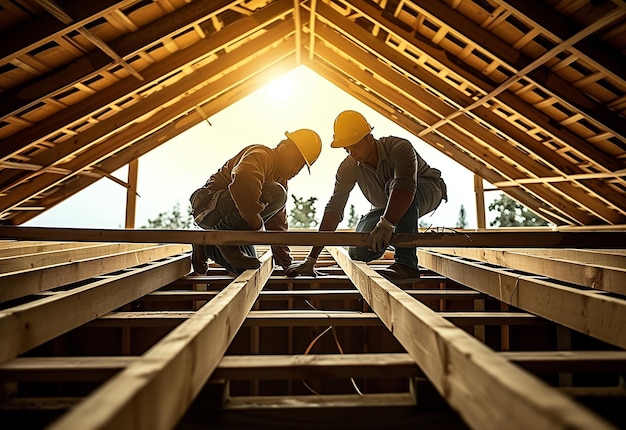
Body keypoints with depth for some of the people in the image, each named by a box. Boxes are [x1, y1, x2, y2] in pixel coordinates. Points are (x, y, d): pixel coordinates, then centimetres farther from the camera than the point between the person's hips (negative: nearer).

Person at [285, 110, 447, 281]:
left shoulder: (399, 147, -33)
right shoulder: (348, 167, -21)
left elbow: (406, 185, -50)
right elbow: (333, 209, -26)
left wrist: (386, 224, -63)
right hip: (385, 207, 4)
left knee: (395, 186, -40)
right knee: (358, 252, -16)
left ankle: (406, 262, -36)